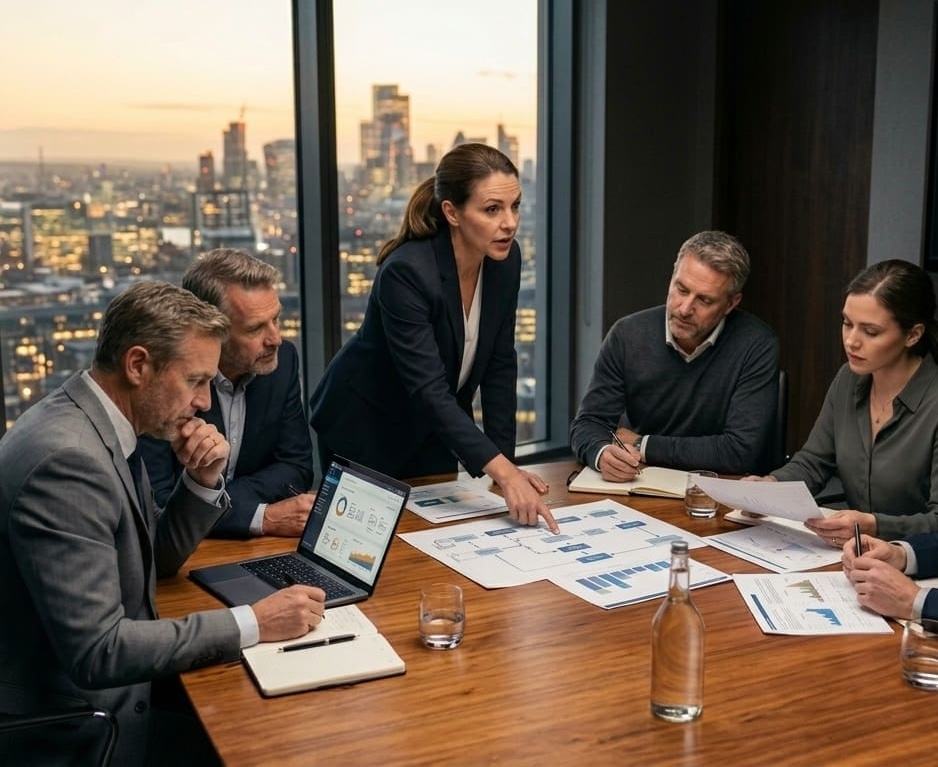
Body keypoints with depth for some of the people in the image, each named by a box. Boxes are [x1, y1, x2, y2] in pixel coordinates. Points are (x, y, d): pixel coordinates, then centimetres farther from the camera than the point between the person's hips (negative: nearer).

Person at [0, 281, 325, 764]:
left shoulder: (94, 423, 3)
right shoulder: (66, 457, -26)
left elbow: (157, 559, 14)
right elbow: (96, 652, -28)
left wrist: (203, 480, -4)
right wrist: (252, 624, -24)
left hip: (109, 691, 8)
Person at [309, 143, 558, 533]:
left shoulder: (506, 259, -12)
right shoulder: (406, 273, -32)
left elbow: (499, 365, -4)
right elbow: (429, 390, -36)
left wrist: (505, 462, -9)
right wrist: (502, 470, -44)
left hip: (434, 427, 6)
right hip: (364, 425, -6)